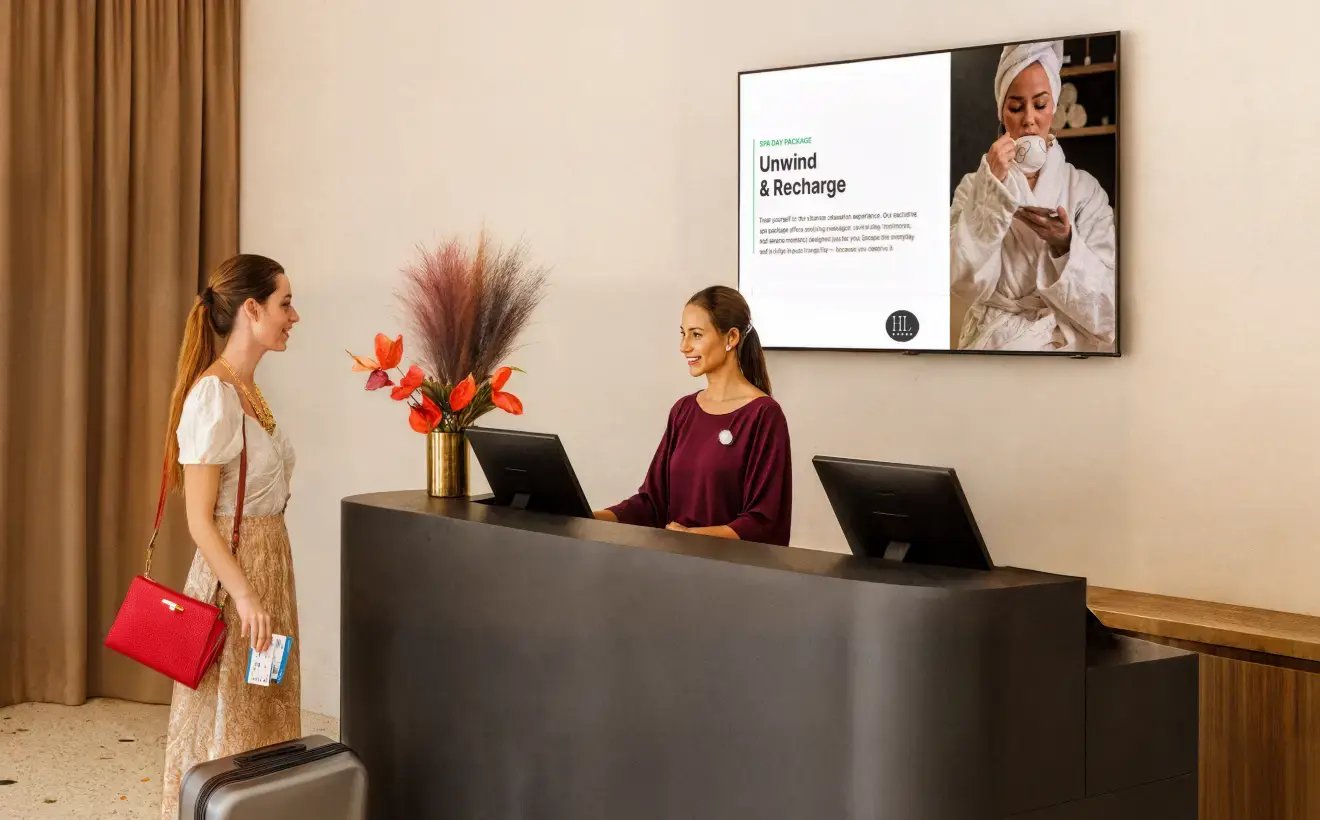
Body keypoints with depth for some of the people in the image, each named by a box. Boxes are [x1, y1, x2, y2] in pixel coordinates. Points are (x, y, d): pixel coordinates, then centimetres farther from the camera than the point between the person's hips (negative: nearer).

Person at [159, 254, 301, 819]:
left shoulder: (248, 390, 10)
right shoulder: (213, 395, -17)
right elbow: (199, 517, -19)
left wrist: (270, 588, 18)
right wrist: (245, 597, -22)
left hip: (269, 565, 9)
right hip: (234, 573, -9)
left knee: (263, 720, 14)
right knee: (227, 726, 0)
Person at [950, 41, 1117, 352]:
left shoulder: (1085, 189, 4)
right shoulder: (975, 186, 7)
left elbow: (1106, 307, -3)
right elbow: (965, 283, -9)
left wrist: (1064, 245, -18)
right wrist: (993, 190, -15)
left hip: (1066, 343, 0)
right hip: (993, 341, 0)